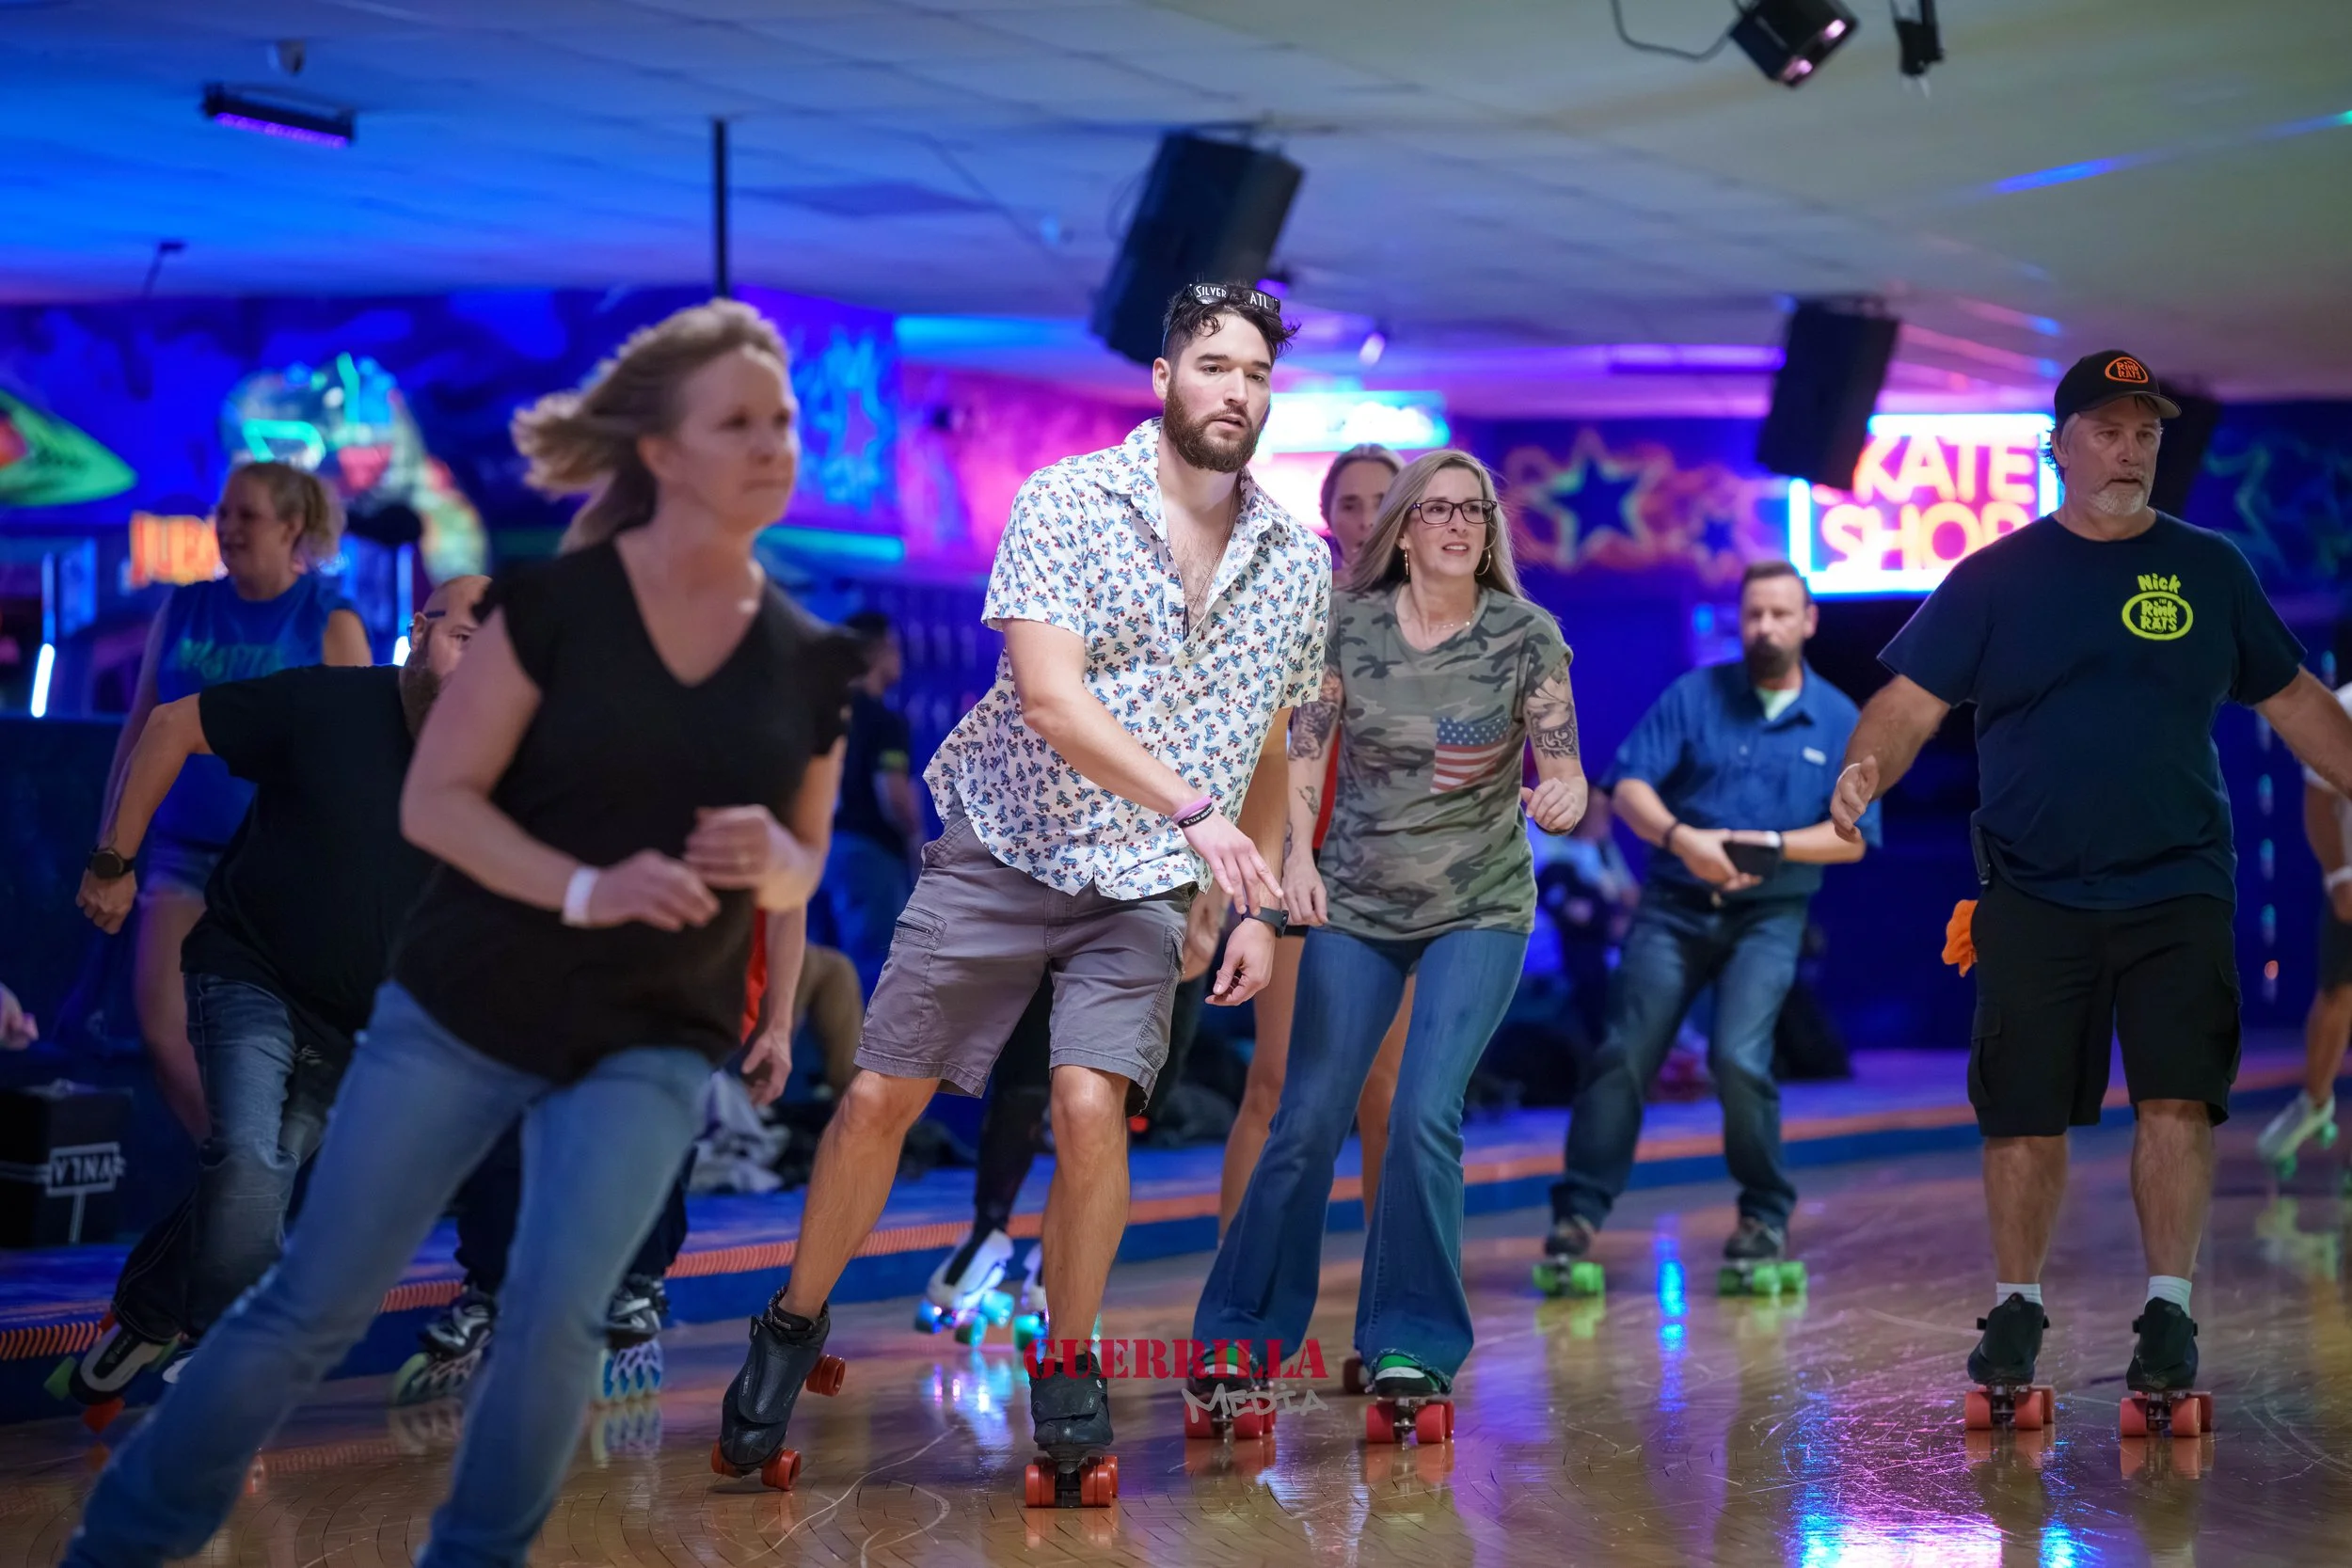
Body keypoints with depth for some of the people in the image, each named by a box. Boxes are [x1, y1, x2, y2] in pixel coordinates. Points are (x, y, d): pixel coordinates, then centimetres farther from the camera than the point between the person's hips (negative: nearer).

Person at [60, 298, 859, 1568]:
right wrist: (586, 888, -26)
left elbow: (806, 864, 10)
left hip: (653, 1041, 2)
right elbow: (434, 799, -11)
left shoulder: (811, 660, -1)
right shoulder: (556, 600, -10)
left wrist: (776, 865, -14)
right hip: (464, 1010, -2)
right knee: (312, 1307, 5)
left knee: (559, 1321, -10)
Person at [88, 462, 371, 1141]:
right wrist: (109, 850, 7)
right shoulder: (184, 608, 7)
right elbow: (140, 730, 10)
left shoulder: (329, 623, -5)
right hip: (182, 849, 4)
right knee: (160, 1026, -3)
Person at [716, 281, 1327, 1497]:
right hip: (1002, 851, -2)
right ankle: (792, 1329, 23)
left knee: (1091, 1109, -16)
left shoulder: (1297, 561, 4)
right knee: (879, 1100, 0)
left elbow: (1269, 748, 14)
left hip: (1142, 889, 2)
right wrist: (1192, 810, -28)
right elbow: (1050, 697, -20)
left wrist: (1258, 908, 8)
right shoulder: (1067, 500, -10)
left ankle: (1065, 1370, 5)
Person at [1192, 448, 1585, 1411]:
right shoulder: (1348, 624, -4)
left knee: (1424, 1114, -14)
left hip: (1479, 909, -1)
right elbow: (1302, 753, 0)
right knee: (1308, 1119, -1)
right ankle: (1242, 1332, 14)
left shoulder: (1527, 637, -7)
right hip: (1356, 907, 1)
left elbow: (1565, 770, -8)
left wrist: (1560, 799, -31)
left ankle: (1413, 1341, 1)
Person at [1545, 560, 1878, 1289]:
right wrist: (1680, 836, -22)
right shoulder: (1694, 695, 3)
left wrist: (1772, 846, -15)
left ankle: (1766, 1215, 4)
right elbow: (1628, 785, -4)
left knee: (1738, 1057, -16)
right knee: (1624, 1055, -4)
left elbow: (1854, 836, 0)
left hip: (1768, 917, -1)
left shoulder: (1839, 722, 4)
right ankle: (1579, 1210, 5)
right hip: (1675, 906, 1)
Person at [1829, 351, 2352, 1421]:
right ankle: (2016, 1309, 19)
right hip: (2034, 894, -1)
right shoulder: (1997, 578, 4)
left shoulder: (2209, 569, 10)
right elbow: (1913, 700, -2)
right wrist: (1863, 776, -21)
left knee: (2178, 1097, -8)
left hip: (2178, 889, 1)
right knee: (2025, 1113, 3)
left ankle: (2168, 1312, 3)